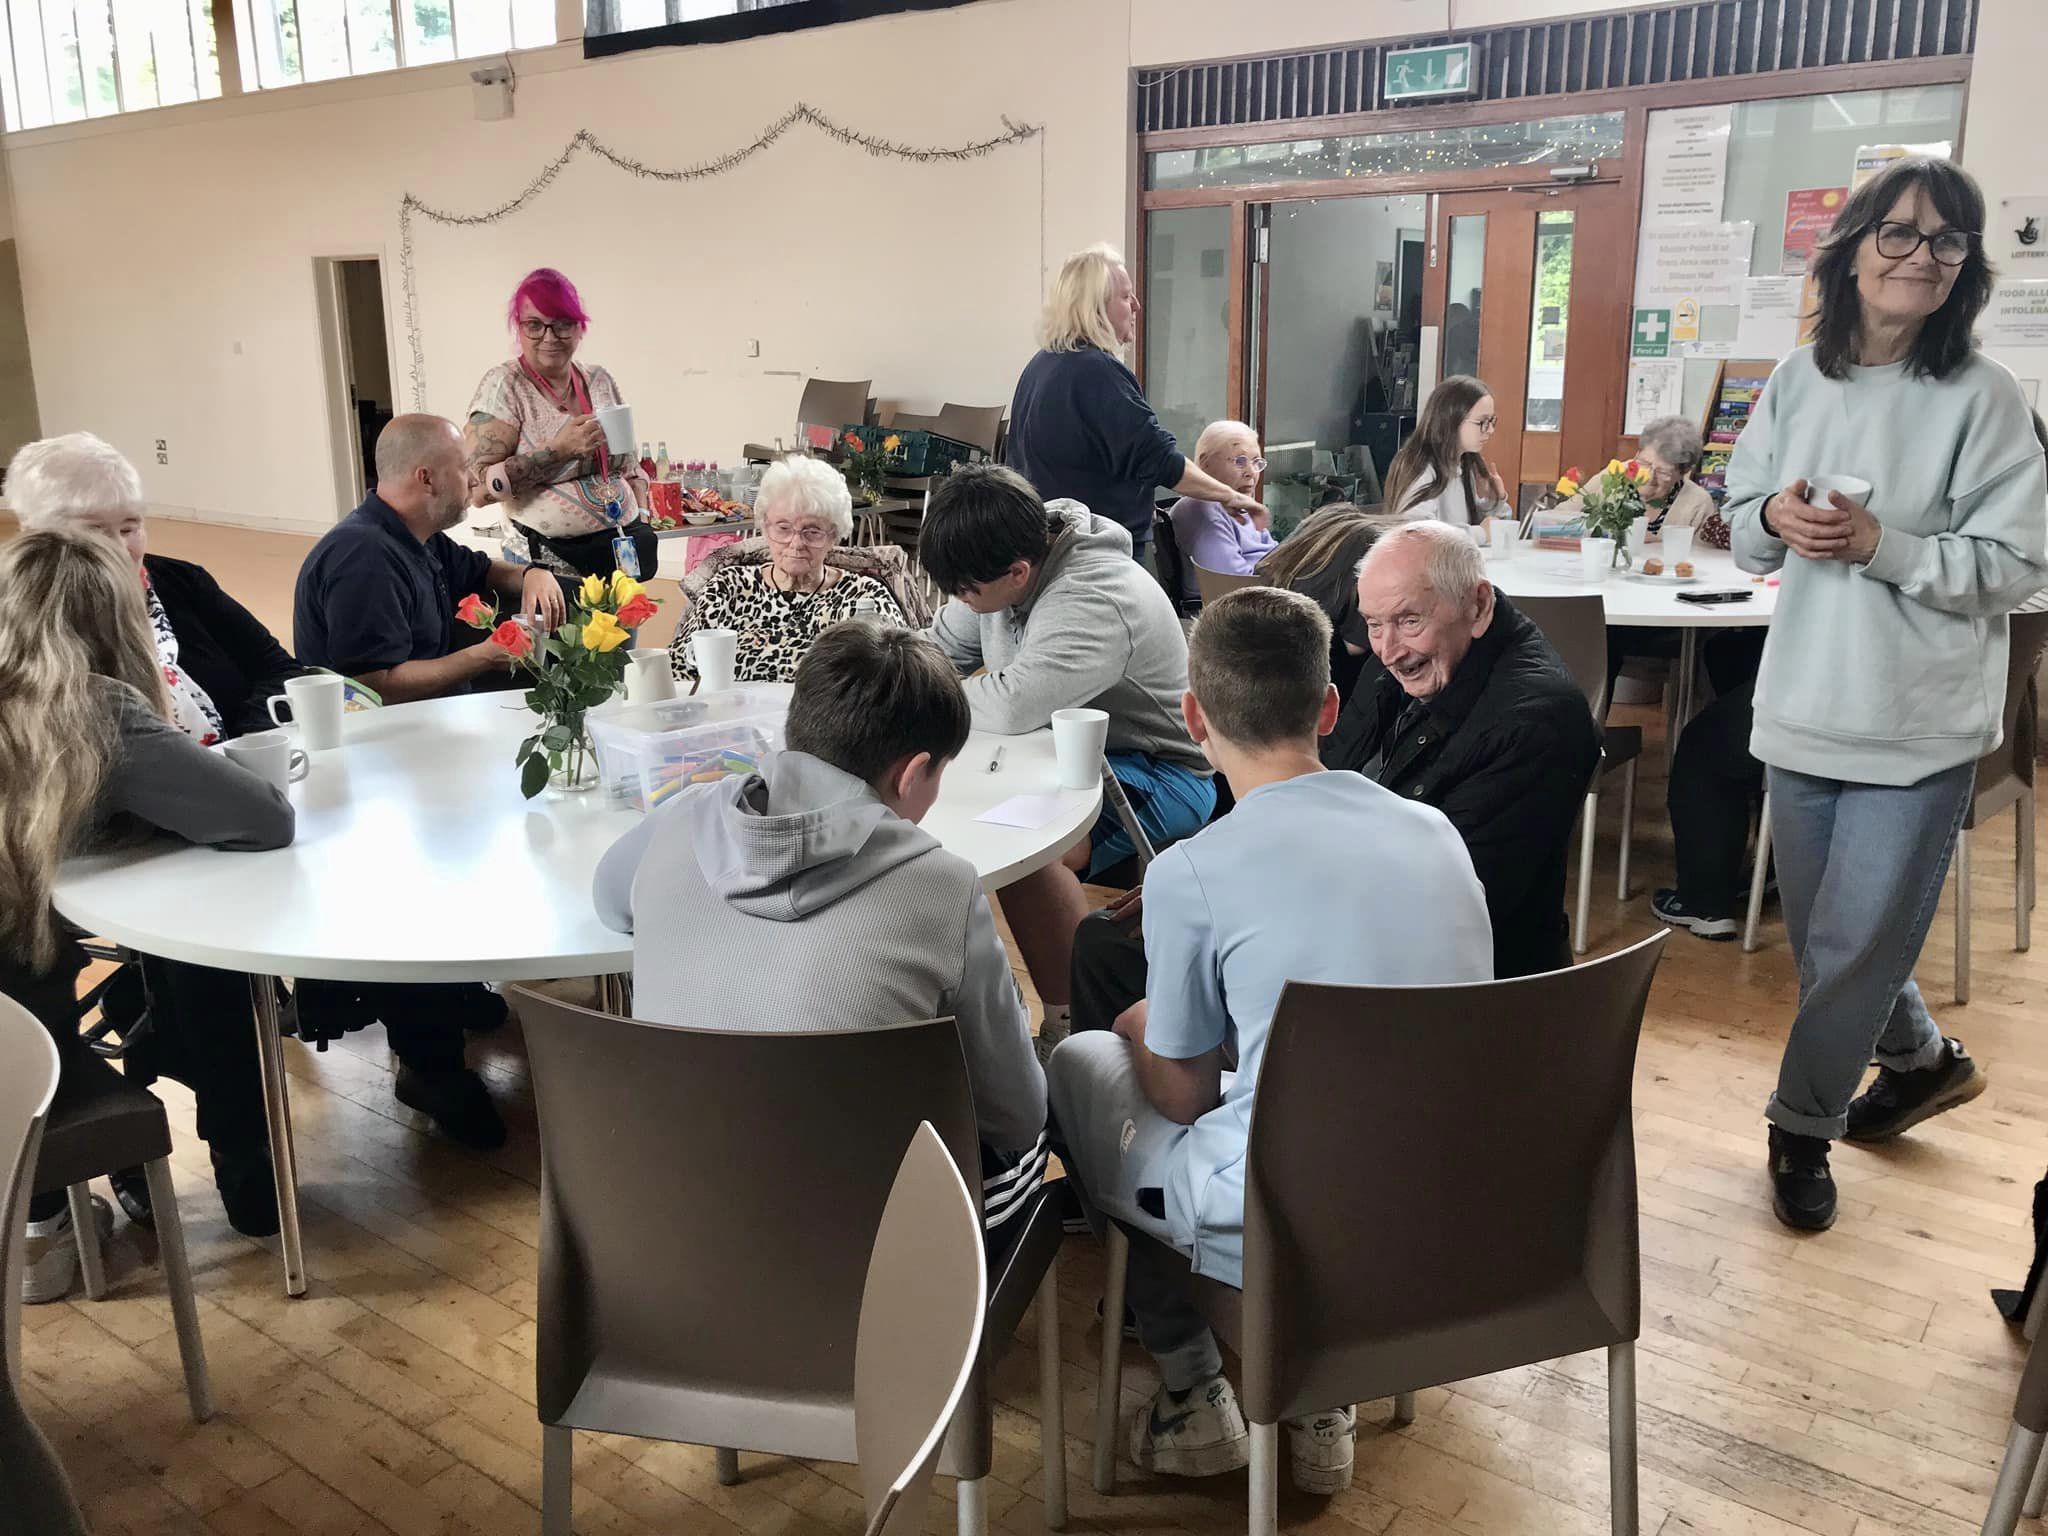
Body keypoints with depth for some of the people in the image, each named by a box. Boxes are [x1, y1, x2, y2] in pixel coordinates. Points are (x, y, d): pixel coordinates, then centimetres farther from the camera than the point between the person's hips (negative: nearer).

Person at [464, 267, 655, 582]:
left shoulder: (602, 382, 9)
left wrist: (642, 526, 3)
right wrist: (559, 449, -20)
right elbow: (478, 488, -15)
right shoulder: (504, 385, -6)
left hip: (628, 551, 5)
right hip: (551, 561, -5)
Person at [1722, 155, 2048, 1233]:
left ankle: (1803, 1124, 25)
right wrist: (1774, 517, -12)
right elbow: (1741, 530, 10)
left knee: (1853, 941, 2)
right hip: (1805, 702, 5)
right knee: (1822, 930, 18)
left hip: (1921, 724, -4)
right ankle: (1921, 1058, 46)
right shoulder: (1798, 382, 3)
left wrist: (1880, 545, -22)